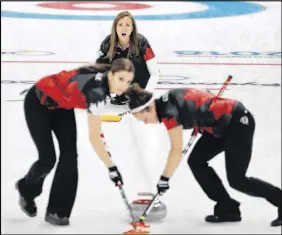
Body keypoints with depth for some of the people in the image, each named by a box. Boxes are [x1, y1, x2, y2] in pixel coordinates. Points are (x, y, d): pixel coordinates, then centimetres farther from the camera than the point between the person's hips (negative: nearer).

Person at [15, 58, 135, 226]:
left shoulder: (106, 79, -16)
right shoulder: (96, 89, -38)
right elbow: (94, 138, -37)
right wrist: (112, 167, -35)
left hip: (62, 105, 7)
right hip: (38, 103, -7)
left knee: (70, 155, -3)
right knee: (48, 158, -7)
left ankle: (57, 211, 6)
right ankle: (26, 189, 26)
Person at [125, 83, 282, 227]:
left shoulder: (168, 112, -22)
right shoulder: (166, 102, 4)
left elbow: (177, 151, -22)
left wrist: (164, 178, -13)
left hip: (239, 122, -10)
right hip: (222, 124, 10)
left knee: (237, 180, -6)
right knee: (196, 162, 7)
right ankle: (228, 209, 11)